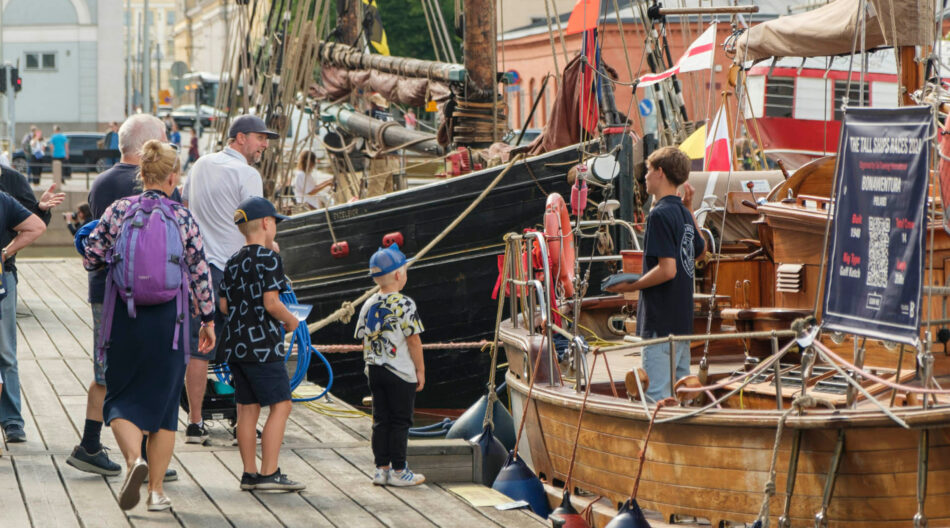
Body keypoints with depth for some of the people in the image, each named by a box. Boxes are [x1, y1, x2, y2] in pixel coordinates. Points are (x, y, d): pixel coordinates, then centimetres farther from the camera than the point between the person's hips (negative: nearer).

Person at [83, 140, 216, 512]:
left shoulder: (117, 212, -3)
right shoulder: (183, 218, -4)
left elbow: (91, 260, 0)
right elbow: (199, 273, -2)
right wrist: (208, 319, 8)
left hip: (124, 316, 0)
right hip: (168, 319, 0)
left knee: (121, 396, 12)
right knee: (163, 401, 11)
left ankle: (134, 458, -17)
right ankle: (156, 490, 11)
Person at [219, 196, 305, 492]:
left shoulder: (233, 262, 11)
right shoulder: (269, 258, -12)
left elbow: (223, 305, 11)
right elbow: (271, 303, -19)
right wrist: (290, 321, -2)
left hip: (235, 344, 8)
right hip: (262, 345, -8)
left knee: (247, 407, 10)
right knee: (280, 405, -3)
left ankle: (250, 473, 11)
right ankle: (269, 474, -8)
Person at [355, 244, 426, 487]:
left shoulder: (368, 305, 5)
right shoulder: (404, 304, -14)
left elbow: (364, 340, 10)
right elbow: (413, 340, -12)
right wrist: (420, 369, -4)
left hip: (375, 371, 6)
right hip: (401, 372, -6)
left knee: (381, 421, 11)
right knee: (400, 421, 1)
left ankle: (382, 469, 13)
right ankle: (398, 471, 3)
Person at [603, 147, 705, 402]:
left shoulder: (660, 214, -15)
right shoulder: (683, 213, 12)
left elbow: (667, 269, -23)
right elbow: (700, 249, 31)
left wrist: (631, 285, -11)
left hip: (661, 322, -9)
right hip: (683, 321, 9)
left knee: (658, 396, -8)